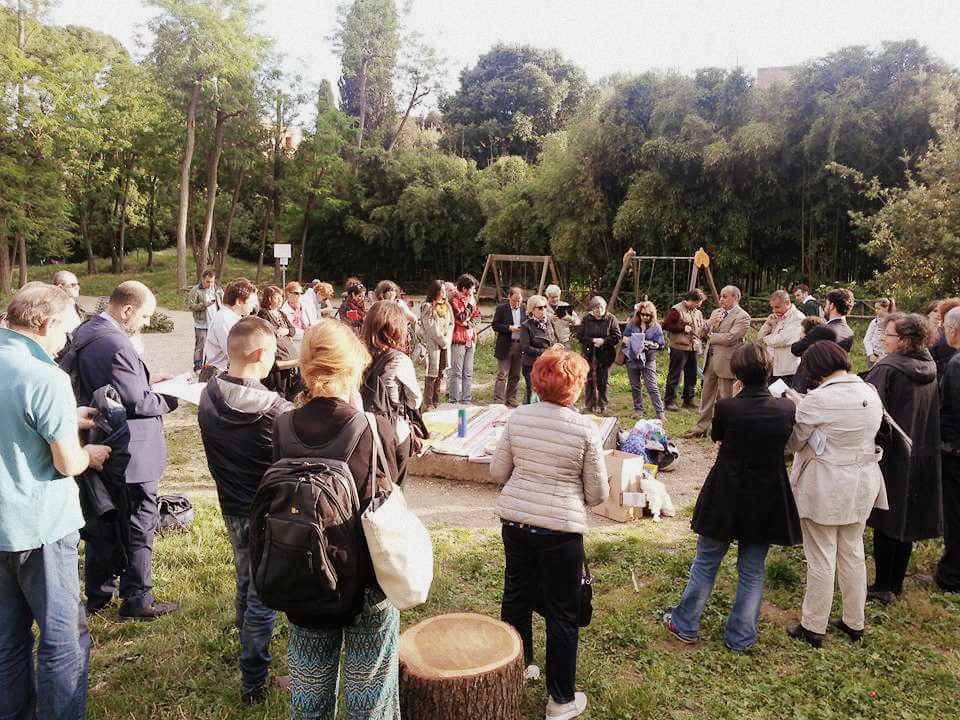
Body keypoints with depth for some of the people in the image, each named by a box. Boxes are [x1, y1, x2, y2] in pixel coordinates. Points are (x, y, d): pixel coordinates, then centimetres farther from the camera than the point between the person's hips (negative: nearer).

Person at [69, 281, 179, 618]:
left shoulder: (86, 333, 7)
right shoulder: (116, 346, -25)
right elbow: (137, 403, -22)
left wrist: (146, 379, 10)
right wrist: (173, 396, -8)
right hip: (130, 452, -10)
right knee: (140, 522, 3)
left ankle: (97, 593, 33)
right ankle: (136, 599, 14)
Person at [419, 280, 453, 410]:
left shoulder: (447, 306, 14)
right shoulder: (427, 307, -6)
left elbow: (451, 324, 13)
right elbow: (431, 328, -10)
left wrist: (447, 340, -1)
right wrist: (443, 341, -8)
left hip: (445, 344, 6)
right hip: (433, 344, -6)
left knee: (441, 374, 7)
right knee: (431, 374, -6)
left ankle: (436, 401, 14)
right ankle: (429, 403, 0)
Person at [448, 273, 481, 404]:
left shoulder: (472, 300, 14)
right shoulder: (455, 301, -8)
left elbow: (477, 316, 17)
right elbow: (461, 319, -17)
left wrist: (469, 322, -1)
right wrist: (469, 305, -11)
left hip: (471, 340, 7)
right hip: (459, 340, -7)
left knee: (468, 373, 9)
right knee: (457, 372, -6)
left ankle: (466, 400, 15)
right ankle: (454, 400, -3)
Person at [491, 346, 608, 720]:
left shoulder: (518, 417, -5)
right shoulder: (586, 429, -14)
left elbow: (498, 471, 3)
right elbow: (597, 493, -7)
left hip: (514, 519, 5)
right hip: (561, 528, -4)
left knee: (517, 595, 23)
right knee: (561, 614, 11)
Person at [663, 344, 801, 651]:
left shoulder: (726, 407, -20)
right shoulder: (787, 409, -11)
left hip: (725, 500, -2)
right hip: (767, 502, 2)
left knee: (705, 563, 15)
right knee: (752, 571, 16)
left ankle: (685, 625, 27)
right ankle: (740, 636, 26)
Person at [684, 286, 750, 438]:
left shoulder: (742, 316, -10)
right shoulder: (716, 312, 14)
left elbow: (730, 338, -22)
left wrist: (710, 335, -8)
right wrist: (709, 323, -9)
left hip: (725, 362, -7)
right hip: (710, 360, 7)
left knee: (724, 399, 3)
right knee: (706, 396, 14)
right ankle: (701, 428, 23)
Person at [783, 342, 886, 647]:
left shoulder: (818, 400, -23)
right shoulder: (871, 393, -1)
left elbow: (793, 442, -13)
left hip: (824, 487, -7)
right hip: (862, 485, 7)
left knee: (821, 558, 6)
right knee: (853, 552, 20)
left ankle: (813, 627, 19)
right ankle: (854, 622, 34)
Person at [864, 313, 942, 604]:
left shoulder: (886, 369, -19)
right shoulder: (929, 368, 3)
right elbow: (936, 412, 13)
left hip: (890, 457, -7)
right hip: (922, 457, 7)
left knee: (885, 523, 5)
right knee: (906, 521, 15)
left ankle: (883, 587, 14)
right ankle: (897, 583, 27)